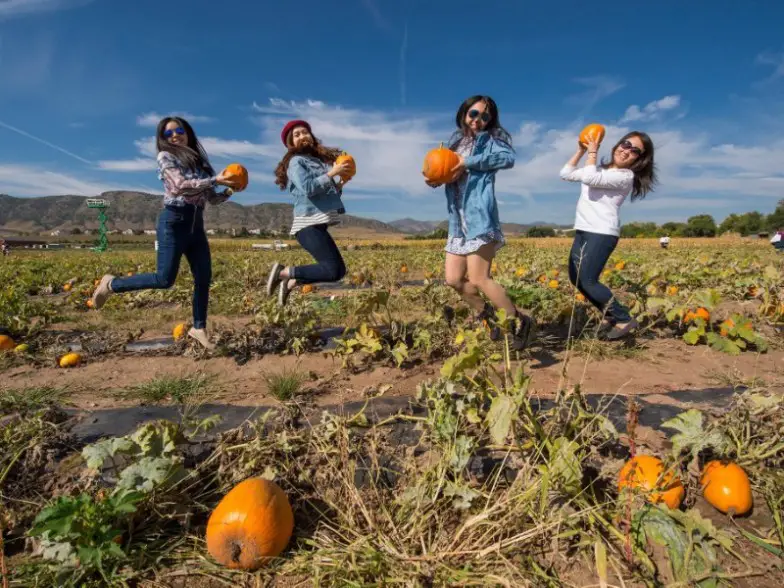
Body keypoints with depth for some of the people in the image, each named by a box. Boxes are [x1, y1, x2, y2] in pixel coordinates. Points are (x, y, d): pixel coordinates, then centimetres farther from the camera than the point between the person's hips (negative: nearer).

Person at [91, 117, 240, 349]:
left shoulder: (199, 160, 17)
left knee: (204, 277, 1)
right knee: (165, 279, -9)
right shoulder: (166, 156, -1)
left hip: (196, 224, 6)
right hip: (174, 221, -6)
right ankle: (112, 284, 14)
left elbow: (211, 198, 15)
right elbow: (181, 185, -17)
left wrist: (228, 191, -3)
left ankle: (199, 328, 13)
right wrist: (214, 180, -21)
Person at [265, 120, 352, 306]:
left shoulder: (319, 160, 22)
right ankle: (283, 272, -6)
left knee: (338, 270, 13)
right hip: (308, 225, -9)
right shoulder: (296, 161, -2)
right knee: (333, 271, -17)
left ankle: (291, 283, 16)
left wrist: (342, 180, 8)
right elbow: (307, 188, -18)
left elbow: (330, 194, 23)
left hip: (318, 225, 9)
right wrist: (332, 173, -14)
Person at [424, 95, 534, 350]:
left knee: (477, 279, -13)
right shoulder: (456, 140, 19)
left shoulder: (488, 139, 1)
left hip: (480, 217, -7)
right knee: (453, 279, 5)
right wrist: (434, 180, -6)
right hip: (458, 221, 7)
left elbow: (508, 158, -20)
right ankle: (488, 314, 24)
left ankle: (519, 322, 1)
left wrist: (469, 161, -18)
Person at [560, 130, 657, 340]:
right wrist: (581, 151, 11)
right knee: (575, 278, 8)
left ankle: (625, 320, -1)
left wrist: (593, 151, -7)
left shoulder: (625, 176, -7)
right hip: (582, 231, 8)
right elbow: (565, 174, 17)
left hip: (602, 234, -8)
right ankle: (610, 315, 21)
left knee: (587, 280, -15)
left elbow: (589, 178, -22)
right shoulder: (600, 169, 17)